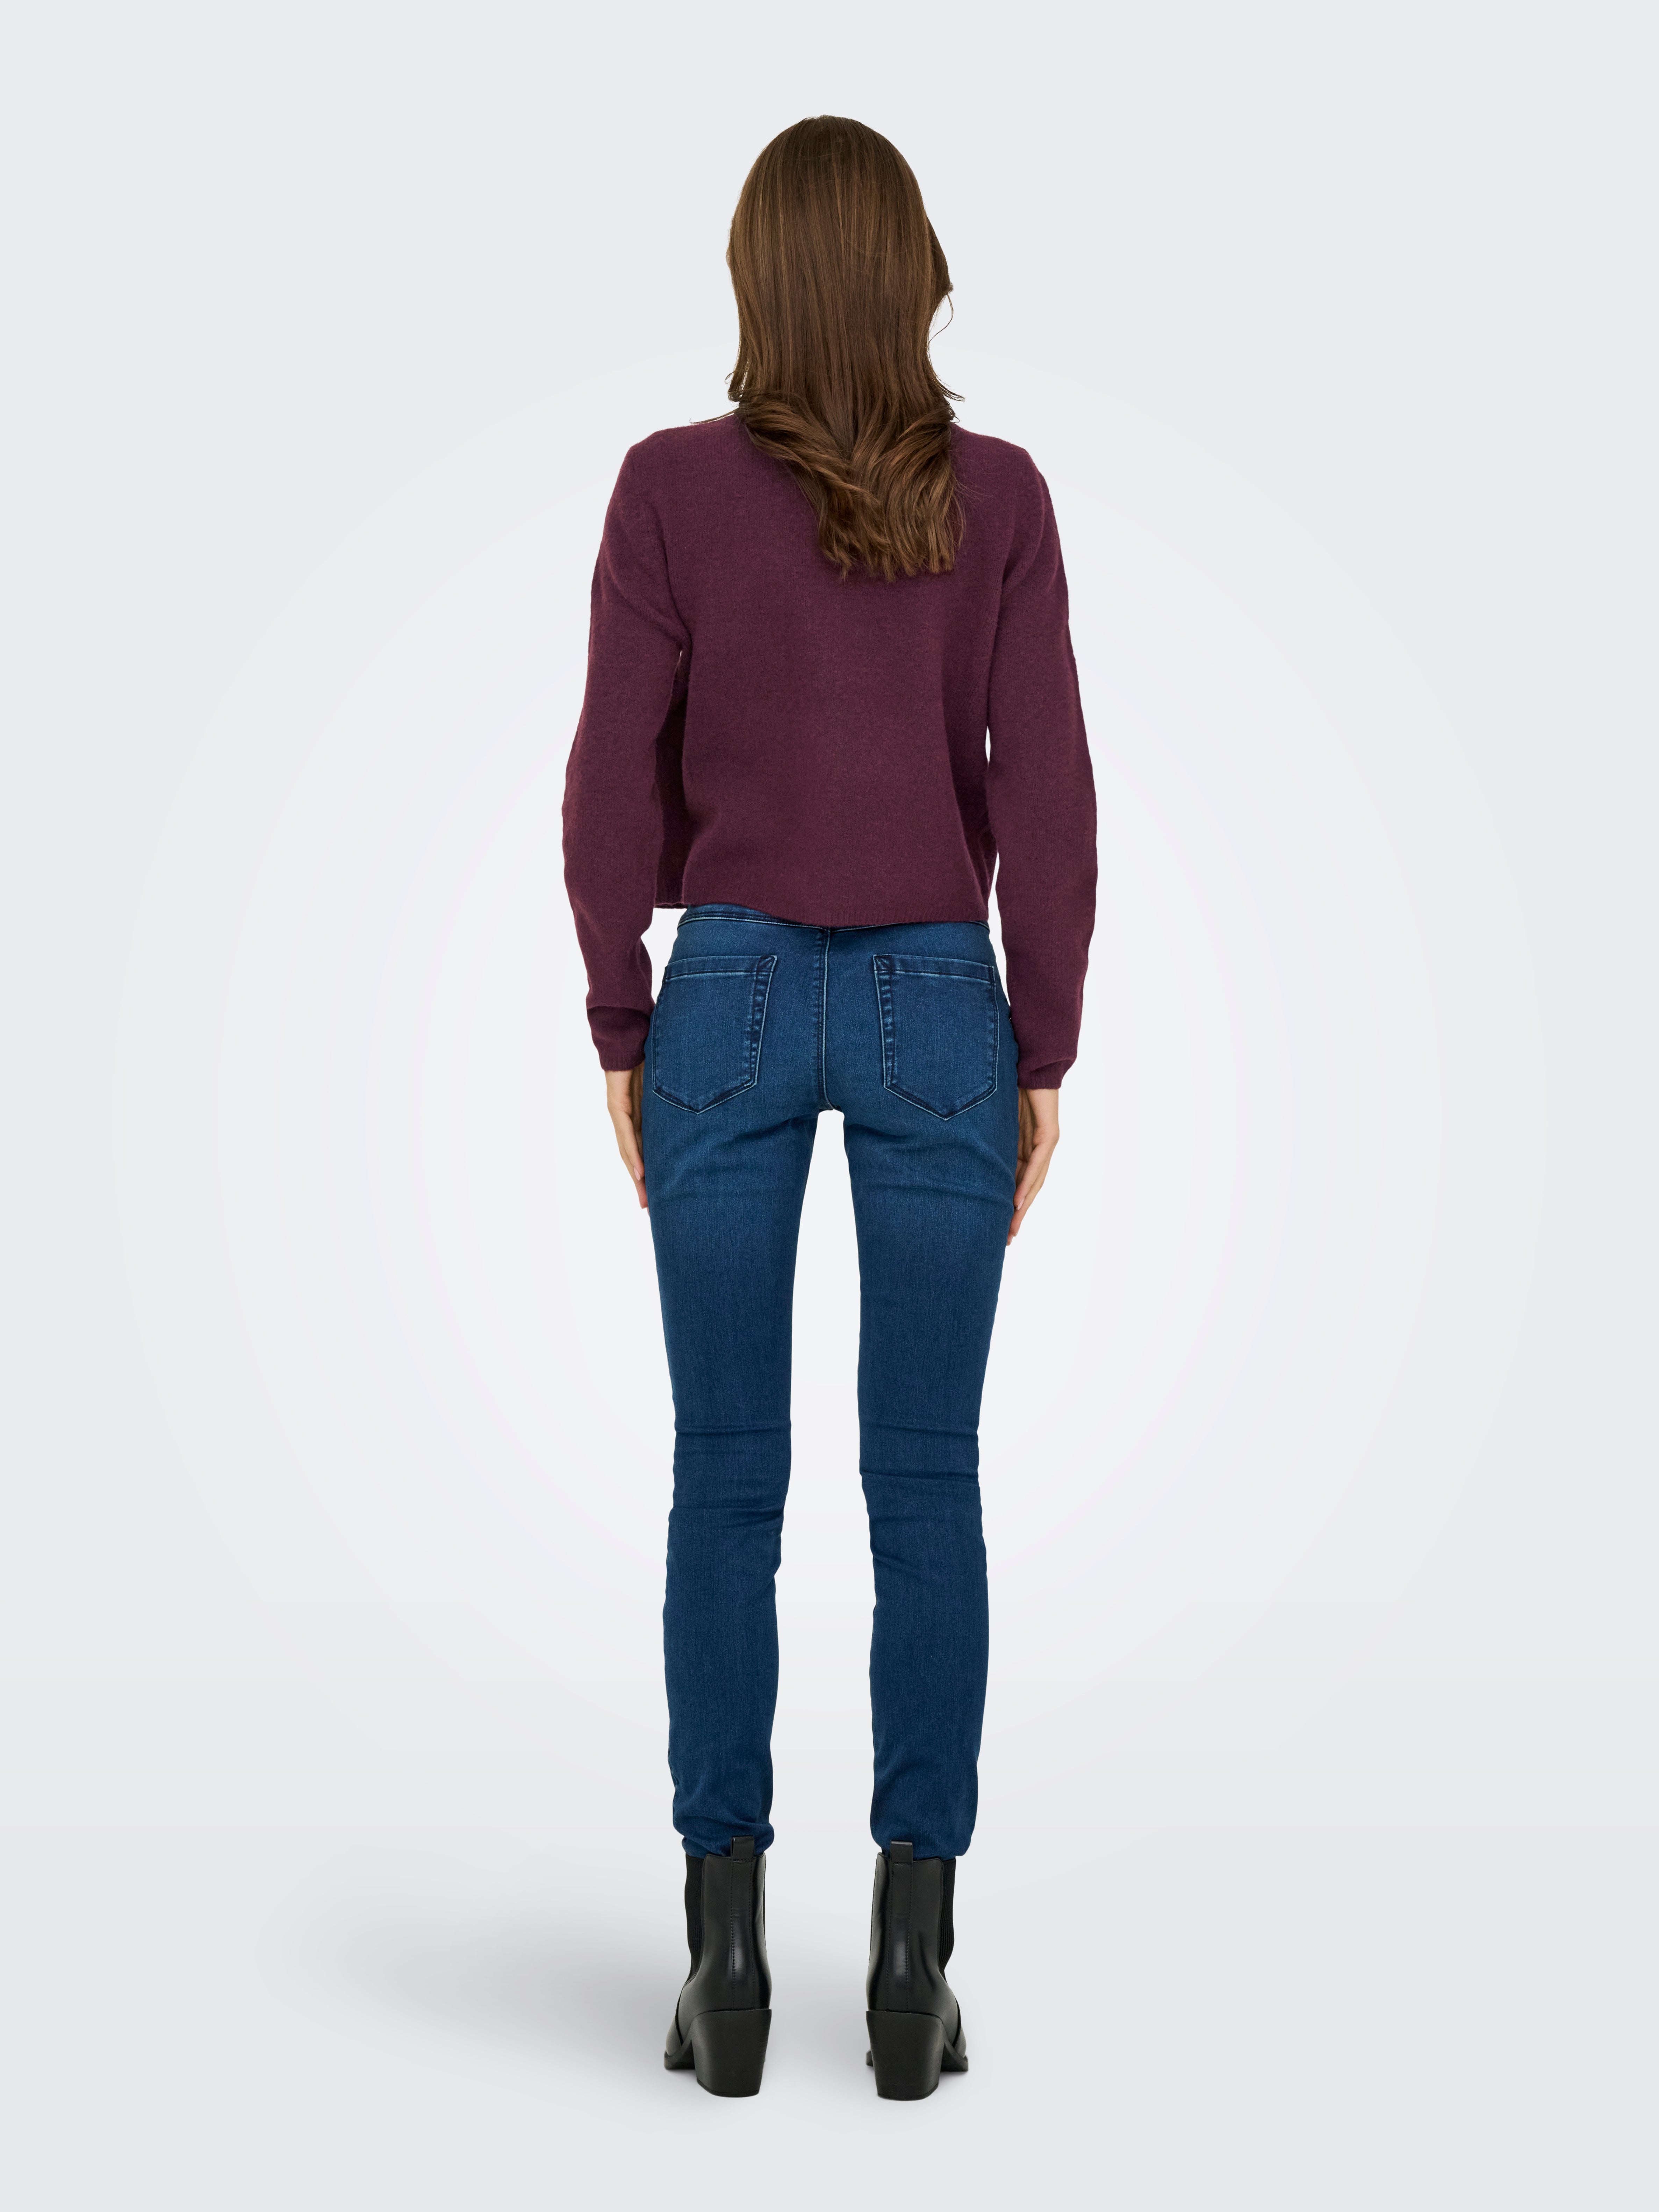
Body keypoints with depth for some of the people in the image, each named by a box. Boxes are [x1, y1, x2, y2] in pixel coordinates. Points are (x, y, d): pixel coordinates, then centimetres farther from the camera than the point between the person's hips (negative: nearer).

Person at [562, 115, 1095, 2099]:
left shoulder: (670, 486, -4)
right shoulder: (998, 497, -2)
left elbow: (615, 785, -4)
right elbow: (1045, 794, -4)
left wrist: (622, 1037, 6)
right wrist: (1043, 1055, 4)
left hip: (732, 1001, 0)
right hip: (936, 1008, 0)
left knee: (726, 1481, 6)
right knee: (926, 1483, 5)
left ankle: (726, 1950, 8)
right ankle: (913, 1952, 7)